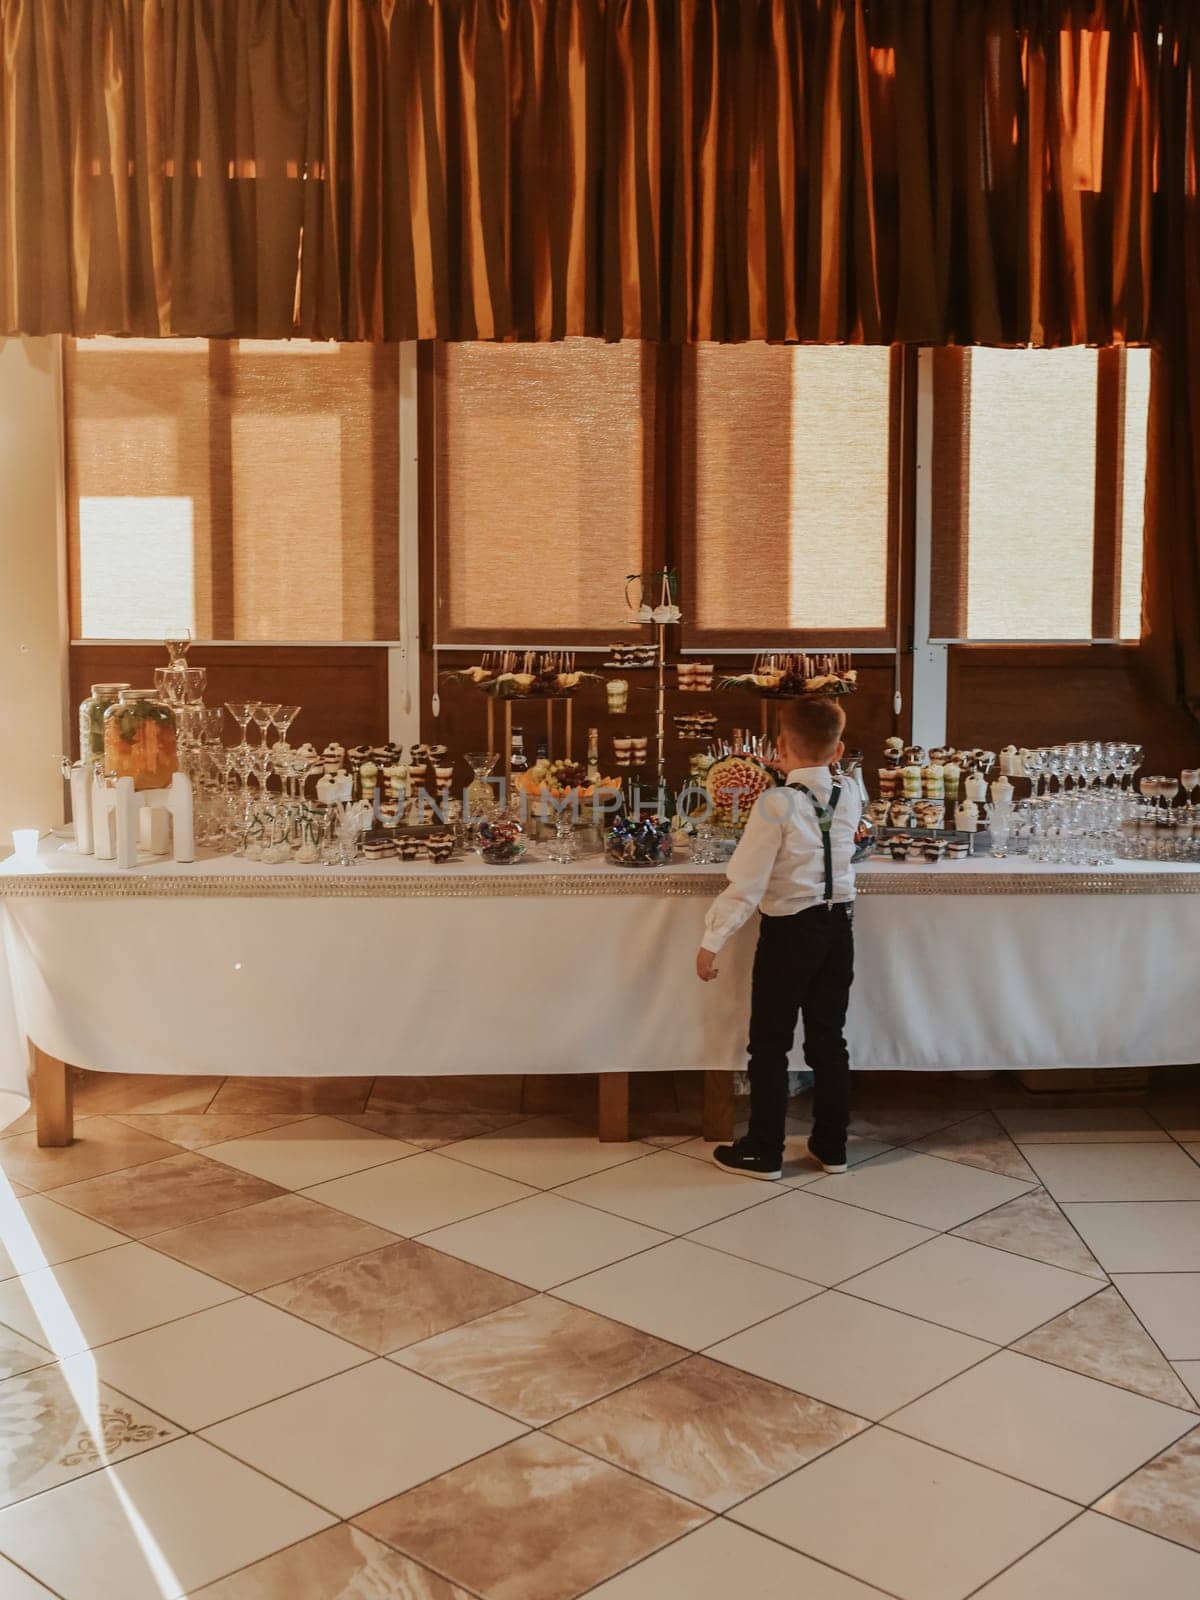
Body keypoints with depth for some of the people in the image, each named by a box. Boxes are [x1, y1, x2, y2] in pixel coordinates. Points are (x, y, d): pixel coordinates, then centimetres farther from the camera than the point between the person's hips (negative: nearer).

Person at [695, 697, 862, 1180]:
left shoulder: (777, 803, -17)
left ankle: (764, 1152, 15)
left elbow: (746, 882, -19)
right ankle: (831, 1146, 24)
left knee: (770, 1042, 7)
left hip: (789, 930, -5)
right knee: (828, 1037, 15)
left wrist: (712, 941, -12)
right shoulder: (850, 796, 0)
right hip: (839, 923, 6)